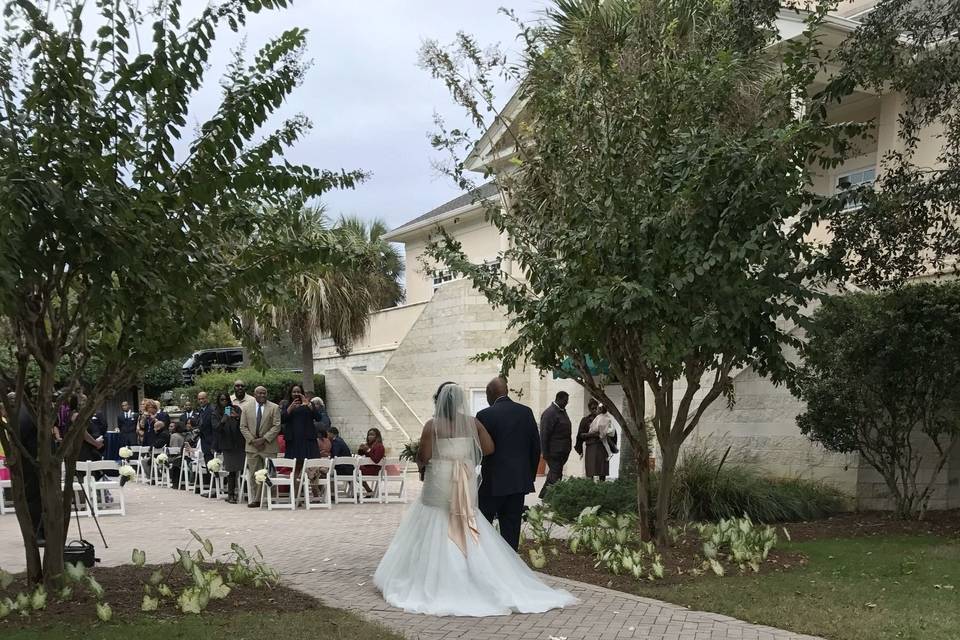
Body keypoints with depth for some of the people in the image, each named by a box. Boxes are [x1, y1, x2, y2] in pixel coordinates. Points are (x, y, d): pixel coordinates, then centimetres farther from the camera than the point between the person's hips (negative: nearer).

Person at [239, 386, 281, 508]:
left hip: (268, 446, -2)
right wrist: (252, 440, -7)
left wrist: (264, 439, -14)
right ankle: (255, 500, 10)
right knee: (253, 474, 4)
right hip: (252, 446, 2)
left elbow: (276, 426, -5)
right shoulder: (246, 407, 9)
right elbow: (243, 427, 6)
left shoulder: (274, 408, 1)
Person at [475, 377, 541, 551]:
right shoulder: (526, 412, 3)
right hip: (520, 481, 4)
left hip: (493, 481, -4)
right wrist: (531, 475, 16)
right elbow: (536, 447, 6)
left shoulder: (484, 415, -11)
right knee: (512, 527, 8)